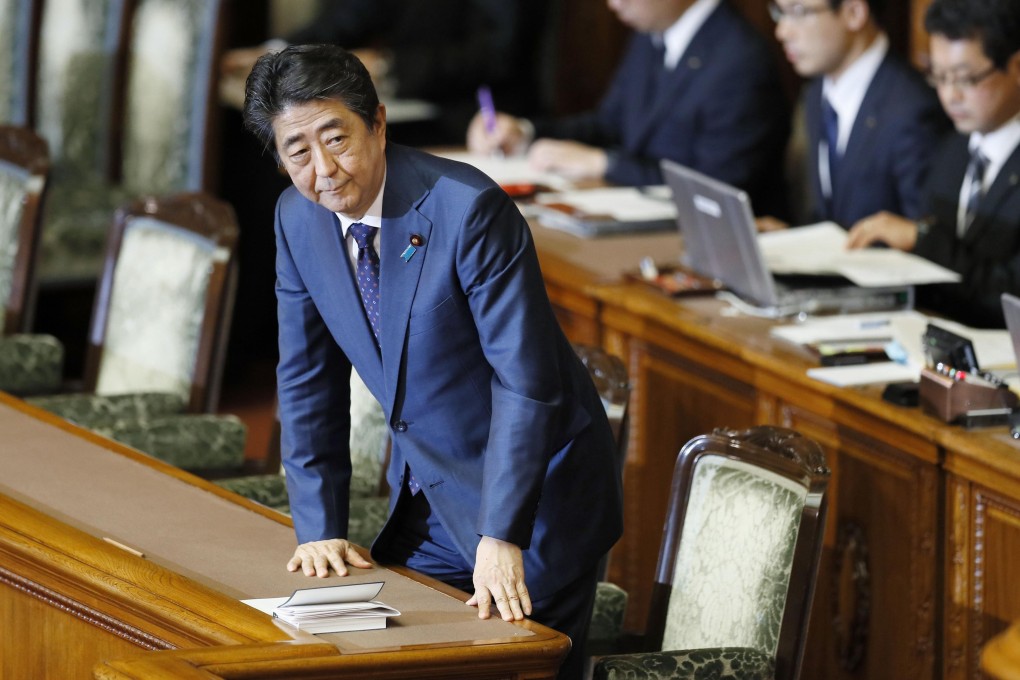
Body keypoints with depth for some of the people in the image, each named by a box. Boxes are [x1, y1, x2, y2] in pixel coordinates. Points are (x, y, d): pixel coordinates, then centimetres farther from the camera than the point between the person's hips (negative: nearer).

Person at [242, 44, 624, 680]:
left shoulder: (469, 208, -24)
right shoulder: (298, 219, -3)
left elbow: (527, 382, -26)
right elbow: (307, 383, 5)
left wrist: (502, 538, -30)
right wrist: (320, 527, -2)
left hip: (530, 492, -6)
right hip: (428, 498, 6)